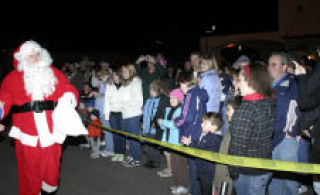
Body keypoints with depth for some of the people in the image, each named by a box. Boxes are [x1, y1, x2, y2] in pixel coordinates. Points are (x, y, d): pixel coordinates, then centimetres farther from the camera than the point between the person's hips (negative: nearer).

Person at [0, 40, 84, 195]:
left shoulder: (54, 74, 10)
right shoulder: (13, 78, 8)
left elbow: (68, 89, 7)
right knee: (29, 166, 7)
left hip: (50, 130, 1)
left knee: (51, 164, 7)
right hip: (27, 132, 0)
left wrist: (69, 97, -14)